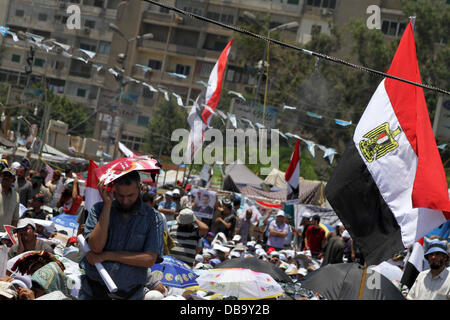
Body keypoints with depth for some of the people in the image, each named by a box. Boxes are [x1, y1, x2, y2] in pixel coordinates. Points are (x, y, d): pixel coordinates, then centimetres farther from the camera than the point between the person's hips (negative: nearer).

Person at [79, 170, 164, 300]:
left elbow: (150, 260, -11)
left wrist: (106, 255, -12)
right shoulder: (98, 209, 0)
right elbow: (96, 247, -14)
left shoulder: (152, 218, -2)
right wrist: (107, 204, -15)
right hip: (93, 291, 0)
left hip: (129, 294, 0)